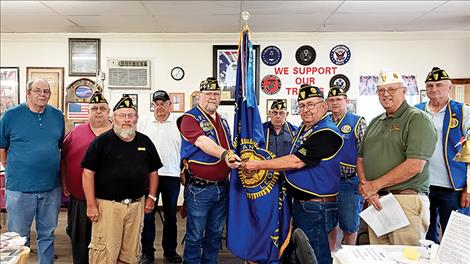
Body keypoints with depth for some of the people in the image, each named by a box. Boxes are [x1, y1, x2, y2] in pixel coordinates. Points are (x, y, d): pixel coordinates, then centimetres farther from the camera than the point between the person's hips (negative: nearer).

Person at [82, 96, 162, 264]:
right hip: (107, 204, -4)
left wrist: (151, 197, 8)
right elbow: (88, 173, -5)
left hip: (136, 205, 4)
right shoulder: (101, 141, -3)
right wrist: (91, 205, -9)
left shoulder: (145, 142, 9)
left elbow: (153, 171, 15)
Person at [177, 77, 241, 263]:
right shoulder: (190, 118, -9)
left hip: (222, 188, 7)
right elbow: (203, 142, -27)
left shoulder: (223, 121, 14)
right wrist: (224, 155, -41)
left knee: (215, 234, 17)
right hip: (199, 189, -6)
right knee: (195, 236, 4)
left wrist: (234, 161, 16)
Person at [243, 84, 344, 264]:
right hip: (300, 203, 10)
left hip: (315, 208, -10)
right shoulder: (304, 127, 12)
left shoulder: (327, 133, -19)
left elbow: (296, 161, -26)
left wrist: (258, 165, -22)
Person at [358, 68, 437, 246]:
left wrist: (375, 185, -13)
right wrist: (365, 187, -5)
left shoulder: (417, 119, -5)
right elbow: (361, 158, 14)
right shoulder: (375, 123, 17)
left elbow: (415, 166, -17)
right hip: (375, 201, 6)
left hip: (406, 199, -6)